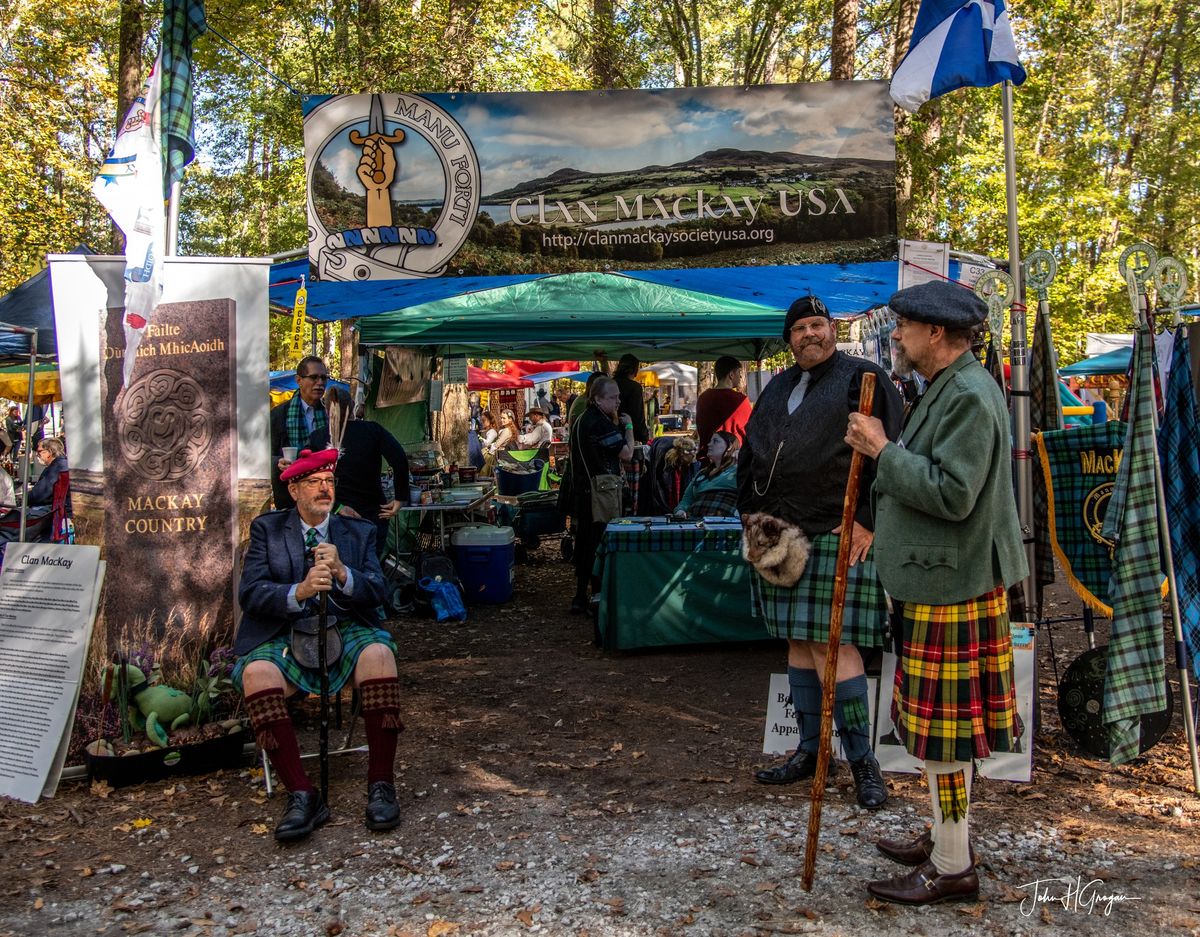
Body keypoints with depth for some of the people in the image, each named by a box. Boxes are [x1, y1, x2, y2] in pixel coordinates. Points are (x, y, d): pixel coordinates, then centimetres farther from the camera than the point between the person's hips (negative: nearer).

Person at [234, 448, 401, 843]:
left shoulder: (359, 532, 14)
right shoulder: (267, 529, 10)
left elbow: (376, 592, 1)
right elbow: (250, 594, -4)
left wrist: (342, 573, -20)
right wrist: (299, 592, -23)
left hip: (345, 632, 1)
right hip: (286, 637, 0)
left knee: (379, 653, -32)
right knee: (256, 673, -32)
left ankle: (381, 786, -23)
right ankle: (301, 795, -25)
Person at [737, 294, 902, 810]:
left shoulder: (862, 379, -2)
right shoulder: (777, 389, 19)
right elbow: (750, 452, 22)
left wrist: (867, 520, -14)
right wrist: (750, 508, 11)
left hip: (839, 535, -7)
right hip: (781, 532, 7)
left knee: (831, 642, -10)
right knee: (798, 641, 10)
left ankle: (862, 759, 3)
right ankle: (810, 748, 20)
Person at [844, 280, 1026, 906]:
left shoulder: (970, 395, -17)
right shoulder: (946, 389, 16)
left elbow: (952, 494, -25)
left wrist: (884, 451, -18)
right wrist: (884, 451, 8)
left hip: (951, 589, -10)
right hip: (934, 581, 11)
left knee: (944, 726, -1)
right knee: (939, 722, 19)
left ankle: (953, 870, 12)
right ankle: (945, 838, 33)